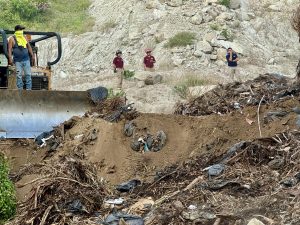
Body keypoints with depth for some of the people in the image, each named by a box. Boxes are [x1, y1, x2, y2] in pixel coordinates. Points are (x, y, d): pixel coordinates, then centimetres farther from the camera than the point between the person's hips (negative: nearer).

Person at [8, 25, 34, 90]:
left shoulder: (24, 37, 14)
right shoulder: (12, 39, 1)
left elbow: (29, 47, 18)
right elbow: (9, 49, -5)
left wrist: (32, 56, 12)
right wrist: (10, 59, -15)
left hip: (26, 60, 4)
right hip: (18, 61, -4)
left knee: (28, 74, 0)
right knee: (19, 75, -3)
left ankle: (29, 89, 3)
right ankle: (20, 89, 0)